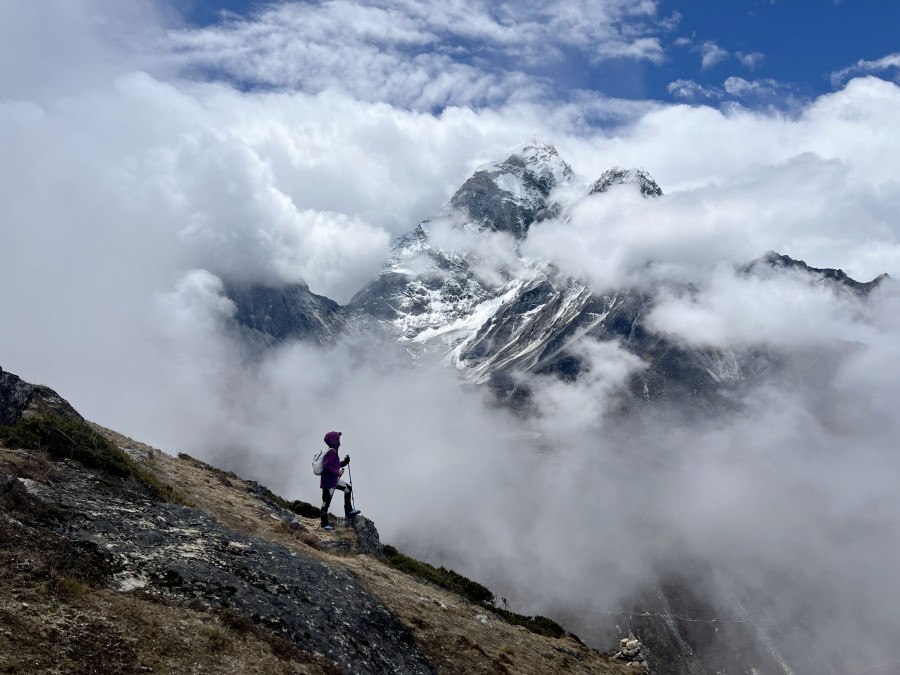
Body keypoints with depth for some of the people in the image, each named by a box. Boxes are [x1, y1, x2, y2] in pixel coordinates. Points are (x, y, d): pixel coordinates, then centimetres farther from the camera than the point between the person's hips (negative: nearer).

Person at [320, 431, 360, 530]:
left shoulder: (333, 451, 10)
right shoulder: (331, 452, -22)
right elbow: (326, 467, -29)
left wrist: (345, 462, 7)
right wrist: (337, 472, -22)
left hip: (334, 480, 11)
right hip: (328, 482, -11)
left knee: (348, 488, 19)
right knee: (326, 502, 1)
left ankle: (348, 511, 25)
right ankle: (324, 524, 12)